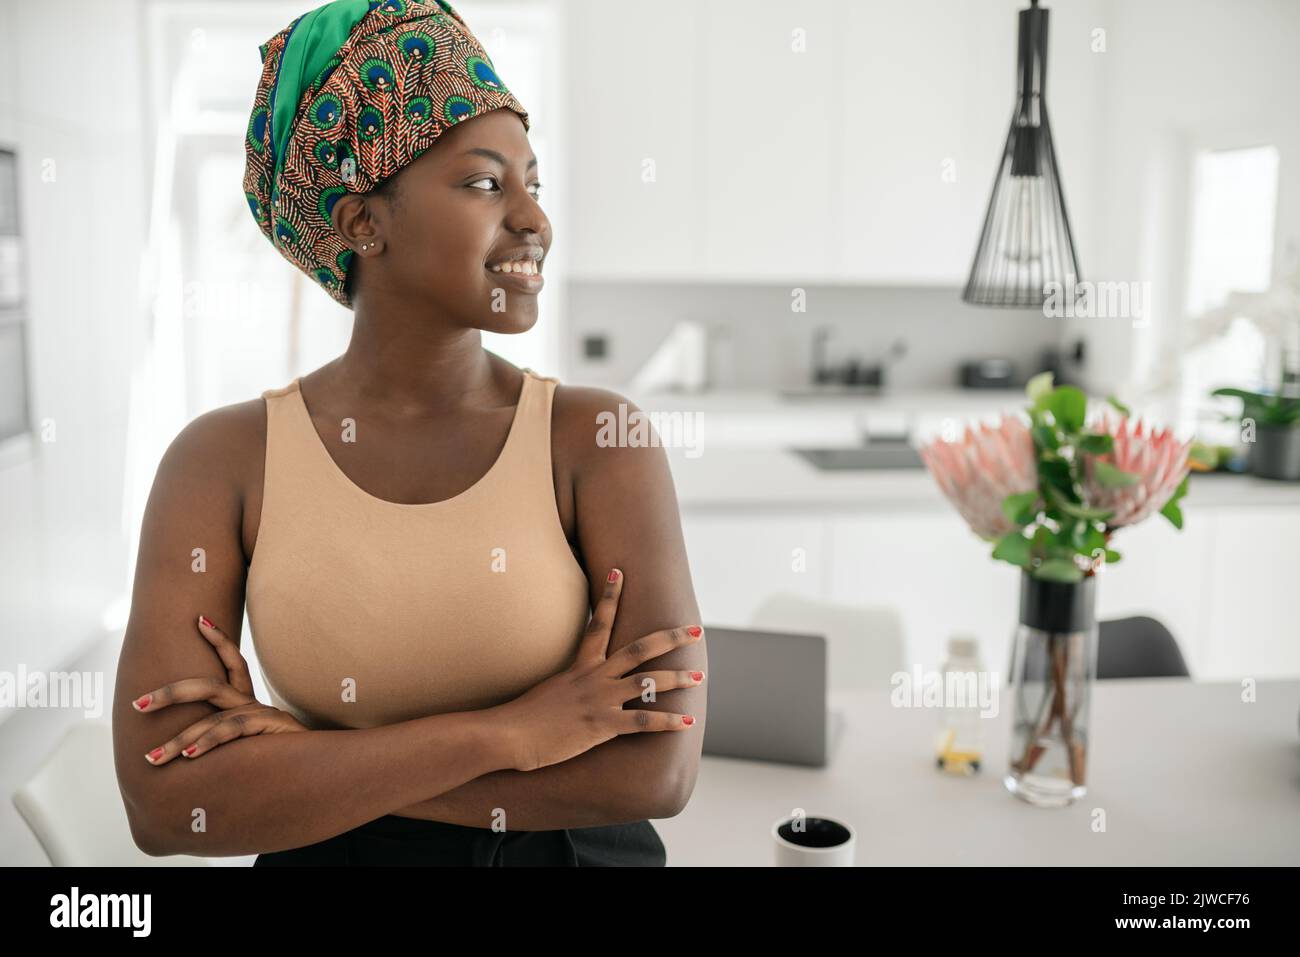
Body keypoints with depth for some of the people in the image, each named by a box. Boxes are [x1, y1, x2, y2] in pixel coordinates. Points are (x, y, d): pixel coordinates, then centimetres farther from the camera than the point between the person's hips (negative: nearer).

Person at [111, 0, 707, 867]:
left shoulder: (595, 437, -14)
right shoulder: (225, 460, -11)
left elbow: (657, 767, -22)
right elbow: (163, 801, -18)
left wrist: (300, 754, -20)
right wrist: (507, 733, -24)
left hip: (577, 851, 0)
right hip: (324, 859, 1)